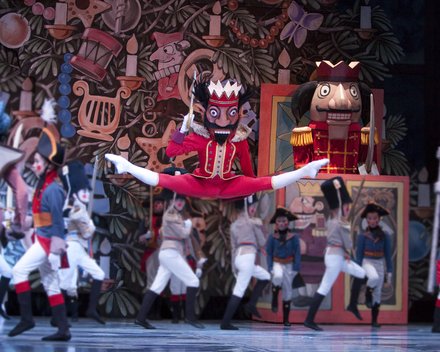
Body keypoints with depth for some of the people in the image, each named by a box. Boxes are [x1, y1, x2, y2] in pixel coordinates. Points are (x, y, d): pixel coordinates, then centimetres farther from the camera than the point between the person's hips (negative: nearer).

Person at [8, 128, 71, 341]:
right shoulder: (44, 186, 13)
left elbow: (57, 220, -18)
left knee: (19, 270, -11)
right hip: (42, 240, 10)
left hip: (49, 242, -10)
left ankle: (26, 318, -7)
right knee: (50, 285, 8)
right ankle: (63, 330, 9)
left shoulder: (52, 189, -15)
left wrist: (56, 246, -20)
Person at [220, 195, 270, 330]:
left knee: (265, 277, 26)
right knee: (239, 290, -10)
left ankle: (251, 304, 14)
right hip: (248, 257, -8)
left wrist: (234, 266, 18)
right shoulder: (254, 222, 1)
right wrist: (260, 228, 22)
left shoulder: (234, 225, 17)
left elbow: (233, 247, 17)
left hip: (238, 257, 8)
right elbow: (262, 243, 5)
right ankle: (225, 323, -16)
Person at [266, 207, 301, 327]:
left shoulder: (293, 237, -6)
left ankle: (286, 319, 13)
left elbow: (297, 253, -5)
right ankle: (274, 299, -12)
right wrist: (270, 268, -12)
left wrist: (295, 269, -13)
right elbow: (269, 253, -2)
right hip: (277, 263, -1)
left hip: (289, 264, 1)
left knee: (287, 292, 4)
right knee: (278, 276, -37)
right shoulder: (272, 237, -4)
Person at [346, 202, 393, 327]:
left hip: (379, 264, 3)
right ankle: (368, 294, -7)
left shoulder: (385, 236, 4)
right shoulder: (362, 236, -2)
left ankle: (374, 320, 10)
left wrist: (389, 272, 2)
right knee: (374, 278, -37)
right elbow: (358, 255, -1)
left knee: (378, 294, 2)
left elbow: (388, 255, 7)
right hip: (367, 262, -3)